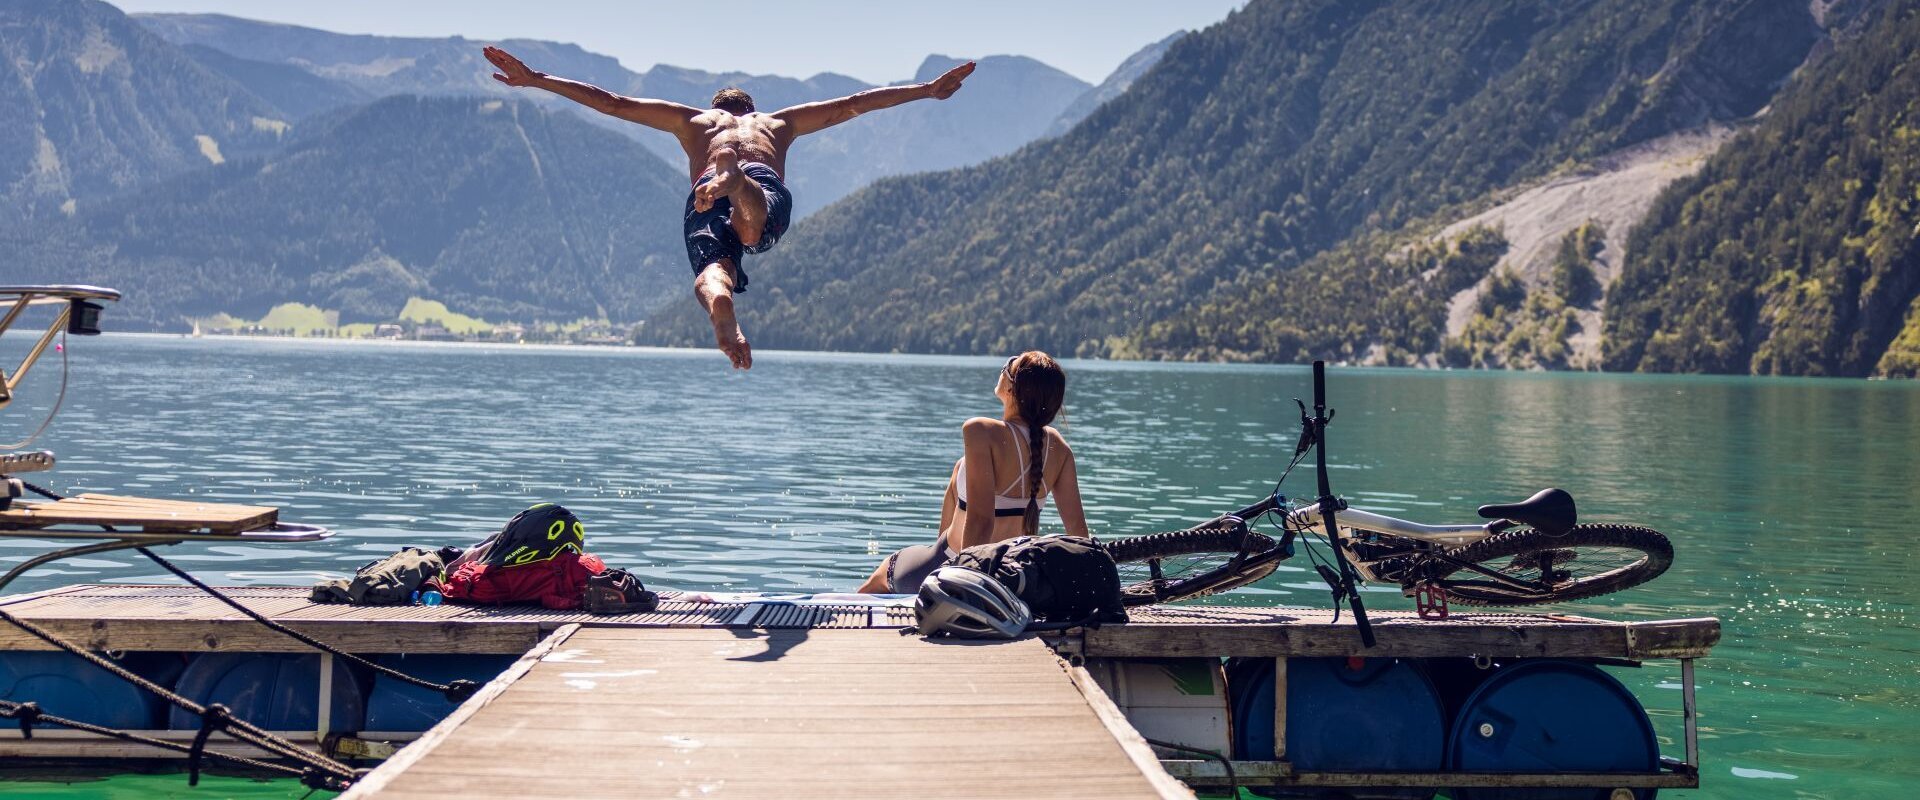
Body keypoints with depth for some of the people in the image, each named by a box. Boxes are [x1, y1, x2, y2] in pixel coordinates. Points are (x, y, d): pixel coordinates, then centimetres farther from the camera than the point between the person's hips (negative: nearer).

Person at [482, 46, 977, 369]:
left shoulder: (694, 120, 42)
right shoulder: (777, 122, 44)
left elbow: (610, 103, 40)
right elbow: (855, 104, 48)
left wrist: (534, 79, 46)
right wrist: (927, 90, 58)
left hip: (706, 195, 0)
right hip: (768, 188, 0)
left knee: (712, 270, -23)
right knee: (753, 225, -33)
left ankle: (725, 318, -60)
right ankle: (738, 183, -69)